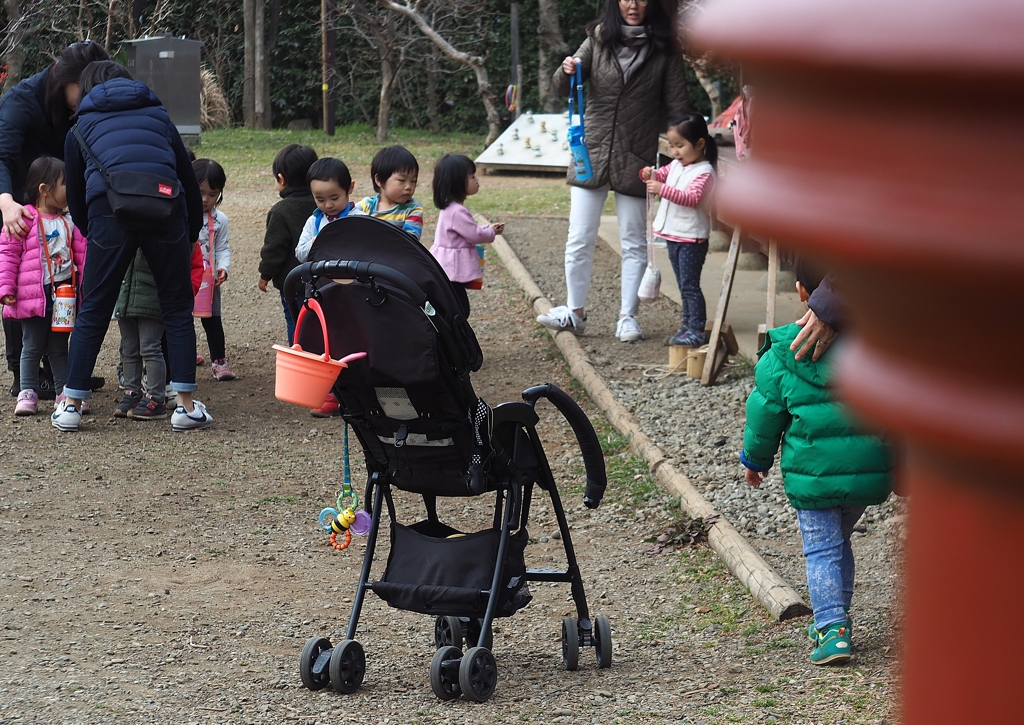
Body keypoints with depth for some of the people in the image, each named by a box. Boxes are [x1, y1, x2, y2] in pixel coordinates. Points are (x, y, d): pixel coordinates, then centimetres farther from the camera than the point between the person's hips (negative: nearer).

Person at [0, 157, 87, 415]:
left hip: (64, 294, 5)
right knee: (32, 347, 4)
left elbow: (81, 255, 12)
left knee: (59, 347, 12)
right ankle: (27, 393, 11)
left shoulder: (69, 222, 8)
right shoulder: (24, 220, -10)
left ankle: (64, 391, 18)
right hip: (33, 295, -5)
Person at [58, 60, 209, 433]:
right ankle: (186, 405, 8)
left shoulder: (82, 126, 25)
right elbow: (189, 178, 24)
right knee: (177, 308, 11)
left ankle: (71, 406, 12)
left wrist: (91, 232, 41)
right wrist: (193, 233, 33)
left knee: (93, 312, 10)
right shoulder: (158, 115, 27)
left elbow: (75, 196, 26)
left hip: (110, 213, -1)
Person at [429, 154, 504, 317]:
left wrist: (488, 228, 12)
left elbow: (469, 230, 24)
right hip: (451, 270, -11)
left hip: (450, 268, 11)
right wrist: (492, 233, 1)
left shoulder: (451, 208, 11)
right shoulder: (457, 212, -23)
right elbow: (475, 235, -18)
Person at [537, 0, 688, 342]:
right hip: (592, 151, 1)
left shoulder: (665, 50, -1)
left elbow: (677, 105, 2)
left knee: (634, 243, 6)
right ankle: (575, 312, 14)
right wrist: (567, 72, -21)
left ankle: (627, 317, 15)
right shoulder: (599, 39, 3)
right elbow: (565, 88, 3)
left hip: (635, 158, -1)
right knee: (579, 240, 2)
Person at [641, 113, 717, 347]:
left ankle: (697, 330, -4)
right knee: (684, 286, 16)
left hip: (691, 238, -9)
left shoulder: (704, 172, -16)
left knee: (690, 285, -7)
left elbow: (691, 197, -27)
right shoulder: (676, 166, 10)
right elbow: (661, 175, 21)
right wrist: (649, 174, -3)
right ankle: (688, 325, 24)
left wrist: (662, 189, -35)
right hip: (673, 236, 9)